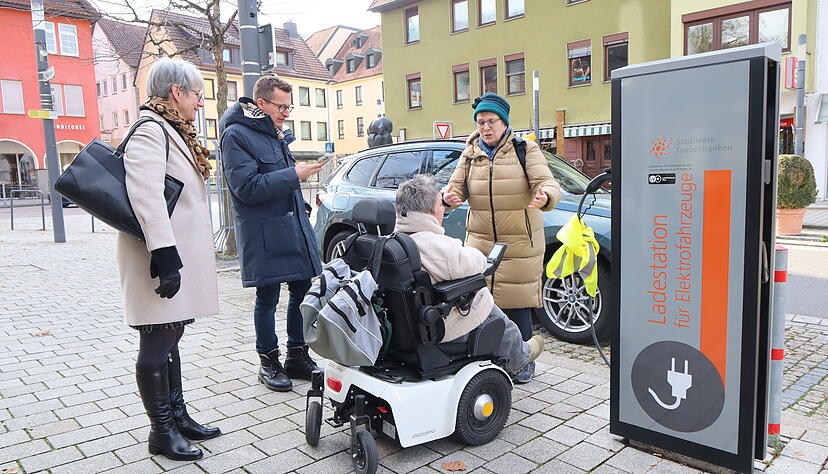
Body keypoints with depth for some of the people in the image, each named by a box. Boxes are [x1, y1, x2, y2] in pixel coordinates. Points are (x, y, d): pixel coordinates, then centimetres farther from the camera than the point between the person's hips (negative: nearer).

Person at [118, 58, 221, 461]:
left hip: (180, 255, 10)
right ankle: (162, 432, 12)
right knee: (157, 345, 0)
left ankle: (178, 416, 27)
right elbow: (146, 198, -25)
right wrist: (165, 256, -29)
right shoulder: (149, 129, -13)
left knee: (170, 340, 16)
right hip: (165, 260, -10)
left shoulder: (173, 132, 19)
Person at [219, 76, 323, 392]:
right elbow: (246, 187, -19)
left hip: (293, 225, 8)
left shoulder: (276, 134, 17)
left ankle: (297, 356, 26)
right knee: (268, 298, 3)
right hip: (264, 233, -8)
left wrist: (302, 206, 13)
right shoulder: (237, 135, -10)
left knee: (302, 290, 11)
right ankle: (269, 363, 19)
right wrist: (294, 175, -19)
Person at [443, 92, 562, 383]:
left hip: (520, 244, -3)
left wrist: (545, 196, -37)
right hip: (479, 242, 3)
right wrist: (449, 197, -20)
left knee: (517, 304, 1)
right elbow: (457, 186, 5)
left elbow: (548, 183, -13)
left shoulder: (526, 149, -2)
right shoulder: (470, 153, 10)